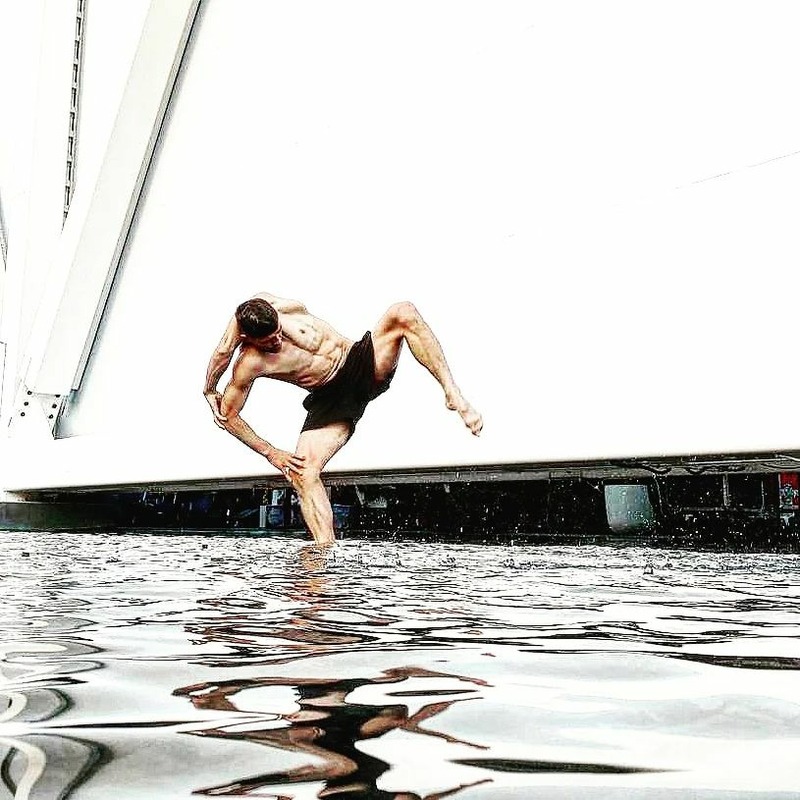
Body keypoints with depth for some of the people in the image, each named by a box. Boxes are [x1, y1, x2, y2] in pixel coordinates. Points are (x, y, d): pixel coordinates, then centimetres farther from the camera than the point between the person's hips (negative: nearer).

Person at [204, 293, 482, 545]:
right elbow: (227, 416, -6)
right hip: (331, 400, -2)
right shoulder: (249, 365, -15)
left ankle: (454, 395, -28)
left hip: (361, 362, 3)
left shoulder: (276, 306, -7)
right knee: (301, 472, -25)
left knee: (403, 313, -24)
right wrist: (270, 453, -6)